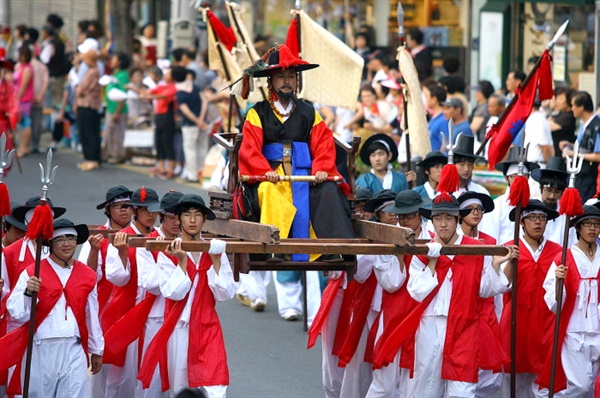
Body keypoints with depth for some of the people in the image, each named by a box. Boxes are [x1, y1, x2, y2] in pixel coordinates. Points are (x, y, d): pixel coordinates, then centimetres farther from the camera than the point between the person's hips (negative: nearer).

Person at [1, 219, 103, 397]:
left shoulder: (87, 275, 10)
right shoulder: (31, 273, -1)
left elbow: (92, 316, 17)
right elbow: (17, 313, -7)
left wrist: (97, 350, 21)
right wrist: (28, 292, -24)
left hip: (74, 350, 2)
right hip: (40, 350, -2)